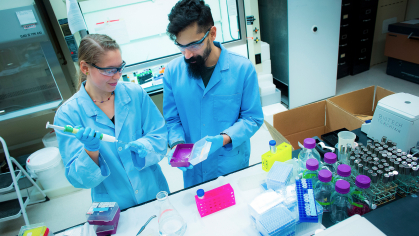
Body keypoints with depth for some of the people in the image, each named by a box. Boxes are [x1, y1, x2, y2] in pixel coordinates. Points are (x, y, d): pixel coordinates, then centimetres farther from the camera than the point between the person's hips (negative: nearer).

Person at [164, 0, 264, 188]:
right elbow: (172, 119, 0)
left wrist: (223, 139, -25)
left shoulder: (243, 68, -15)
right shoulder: (172, 71, -9)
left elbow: (253, 118, -10)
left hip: (233, 166, -1)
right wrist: (177, 144, -19)